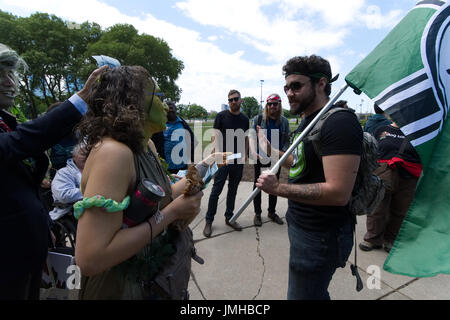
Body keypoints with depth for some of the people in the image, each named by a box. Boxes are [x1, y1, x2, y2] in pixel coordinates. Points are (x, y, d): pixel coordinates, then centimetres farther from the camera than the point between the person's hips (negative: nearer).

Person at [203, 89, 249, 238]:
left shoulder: (245, 119, 10)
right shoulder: (221, 116, -3)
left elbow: (246, 139, 15)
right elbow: (216, 137, -7)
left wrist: (245, 156, 4)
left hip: (238, 161, 4)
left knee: (233, 190, 13)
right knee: (216, 190, -1)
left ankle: (229, 217, 27)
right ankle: (209, 221, 12)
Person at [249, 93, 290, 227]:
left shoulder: (284, 121, 4)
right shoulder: (258, 119, -3)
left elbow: (287, 140, 5)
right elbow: (251, 136, -11)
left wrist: (283, 153, -12)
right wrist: (254, 152, -27)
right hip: (260, 158, -2)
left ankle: (272, 212, 30)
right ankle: (257, 213, 22)